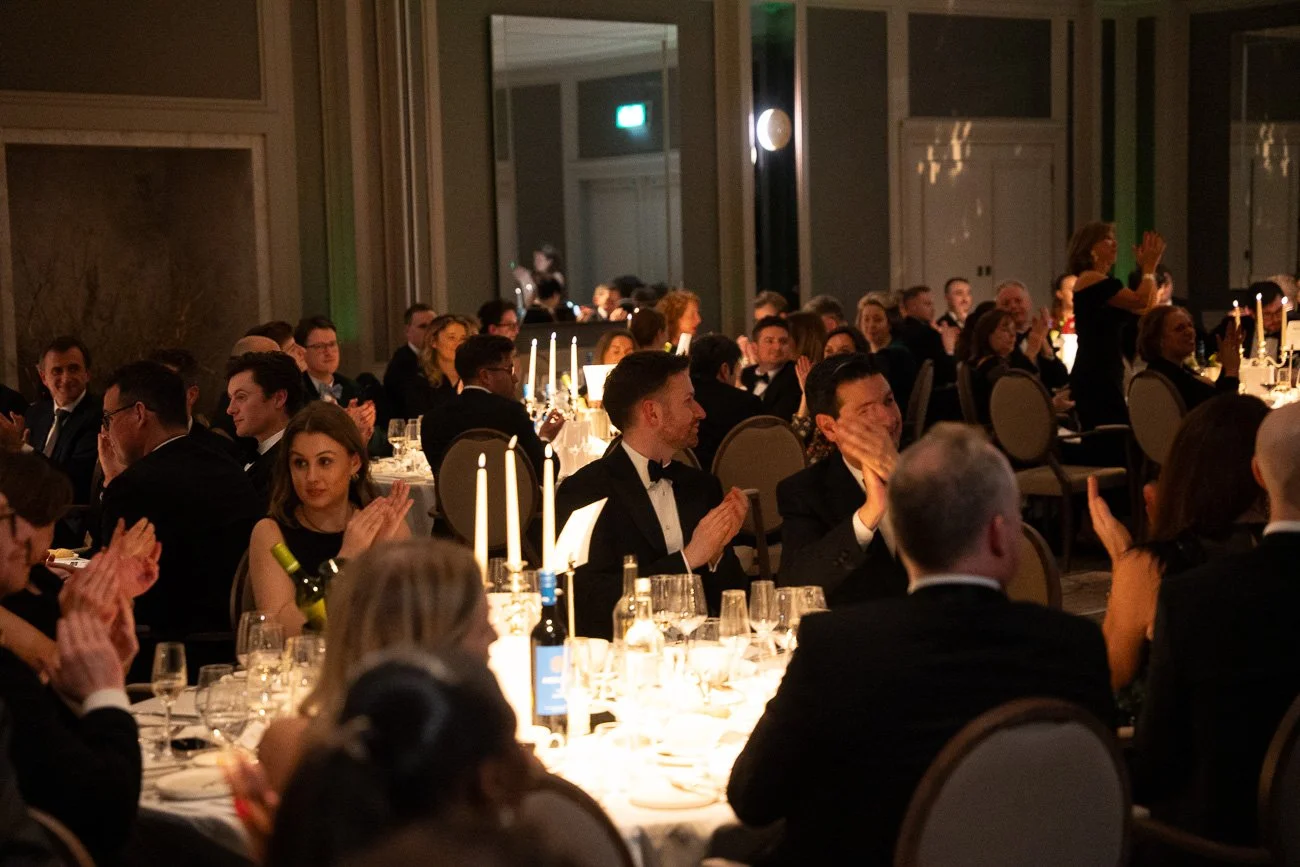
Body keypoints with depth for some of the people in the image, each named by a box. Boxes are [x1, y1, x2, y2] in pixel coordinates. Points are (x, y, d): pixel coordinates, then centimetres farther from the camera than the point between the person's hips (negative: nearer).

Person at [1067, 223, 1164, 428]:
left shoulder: (1098, 281, 21)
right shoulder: (1091, 279, -10)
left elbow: (1146, 310, 20)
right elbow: (1141, 301, -18)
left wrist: (1149, 268, 16)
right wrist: (1149, 266, -3)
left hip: (1099, 375, 11)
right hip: (1096, 376, -11)